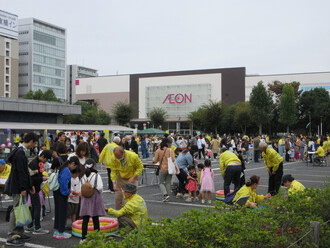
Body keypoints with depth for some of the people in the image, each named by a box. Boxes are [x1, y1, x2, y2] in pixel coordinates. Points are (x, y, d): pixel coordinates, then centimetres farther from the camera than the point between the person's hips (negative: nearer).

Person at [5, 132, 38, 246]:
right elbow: (20, 171, -21)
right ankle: (11, 238, -3)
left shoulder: (21, 151, 16)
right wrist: (23, 188, -21)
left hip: (19, 187, 10)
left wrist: (30, 185, 21)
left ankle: (19, 233, 24)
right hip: (18, 187, -10)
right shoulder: (20, 152, -17)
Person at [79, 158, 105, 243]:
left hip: (85, 199, 3)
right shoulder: (96, 176, -10)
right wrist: (100, 192, 3)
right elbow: (100, 187, -15)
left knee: (85, 219, 5)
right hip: (95, 198, -3)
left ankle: (83, 237, 5)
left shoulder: (83, 176, 3)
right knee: (95, 219, 7)